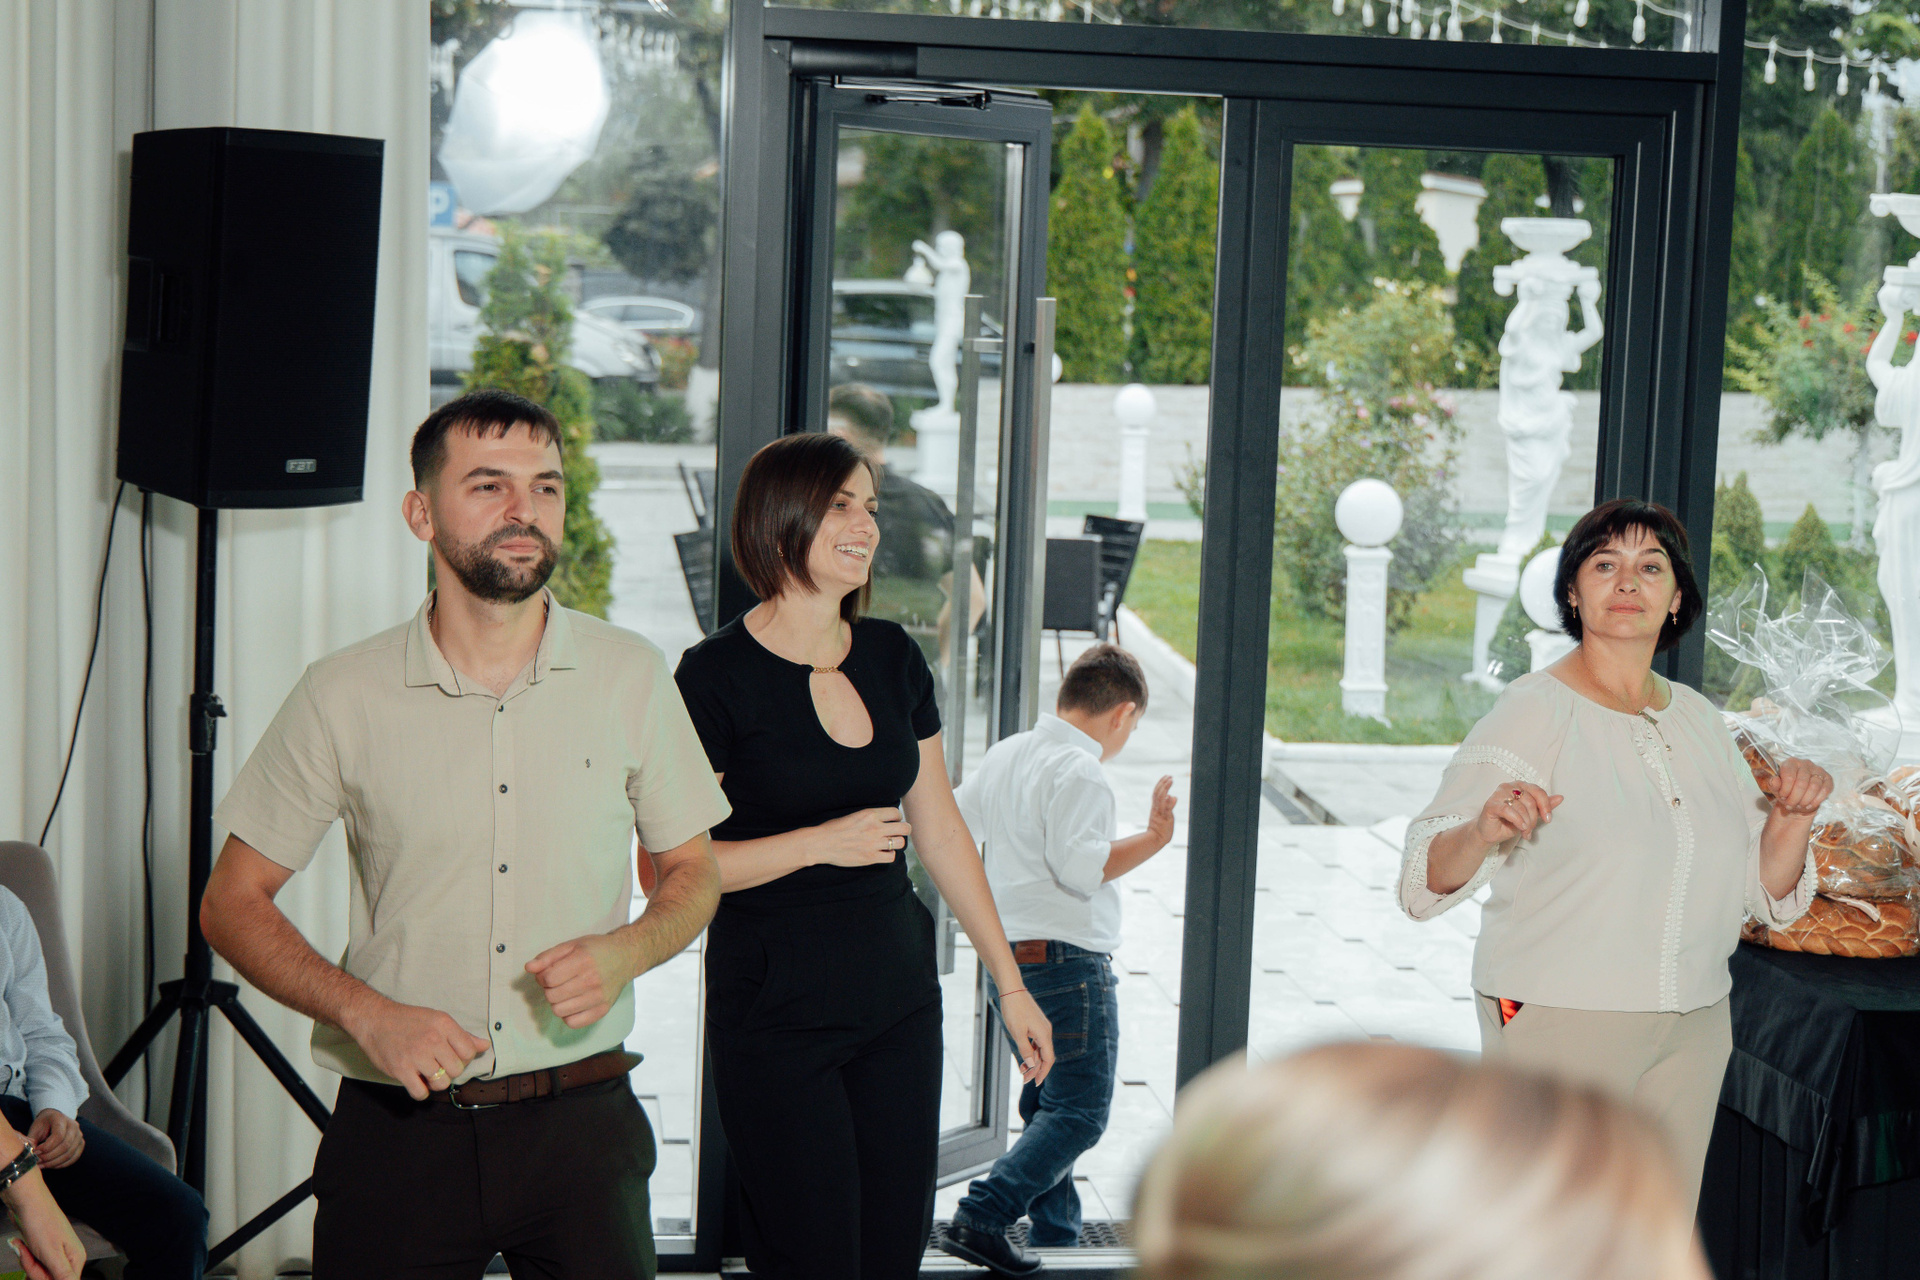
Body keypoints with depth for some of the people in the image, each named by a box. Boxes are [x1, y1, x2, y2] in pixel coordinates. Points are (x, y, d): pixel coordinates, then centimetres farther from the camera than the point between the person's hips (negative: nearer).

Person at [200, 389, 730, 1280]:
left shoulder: (631, 679, 2)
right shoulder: (343, 697, -2)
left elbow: (692, 871, 13)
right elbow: (232, 904, 3)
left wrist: (627, 951, -9)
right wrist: (365, 1013, -12)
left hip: (582, 1121, 1)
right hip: (399, 1129, -1)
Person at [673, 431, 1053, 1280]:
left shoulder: (894, 658, 8)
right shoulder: (717, 675, -10)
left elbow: (940, 828, 15)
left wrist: (1009, 982, 16)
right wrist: (821, 842, -16)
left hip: (898, 996, 6)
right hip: (773, 1010, -6)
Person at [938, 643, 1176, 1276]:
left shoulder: (1004, 754, 11)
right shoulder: (1080, 772, -15)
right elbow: (1080, 867, -23)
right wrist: (1152, 840, -14)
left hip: (1006, 956, 10)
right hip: (1065, 959, -10)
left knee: (1046, 1104, 17)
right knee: (1079, 1111, -7)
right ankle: (980, 1219, -17)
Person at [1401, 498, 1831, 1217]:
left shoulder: (1698, 720, 9)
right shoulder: (1533, 711, -9)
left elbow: (1766, 890, 12)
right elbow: (1431, 874, -19)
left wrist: (1793, 816, -7)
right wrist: (1482, 831, -39)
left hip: (1692, 1024, 6)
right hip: (1558, 1016, -6)